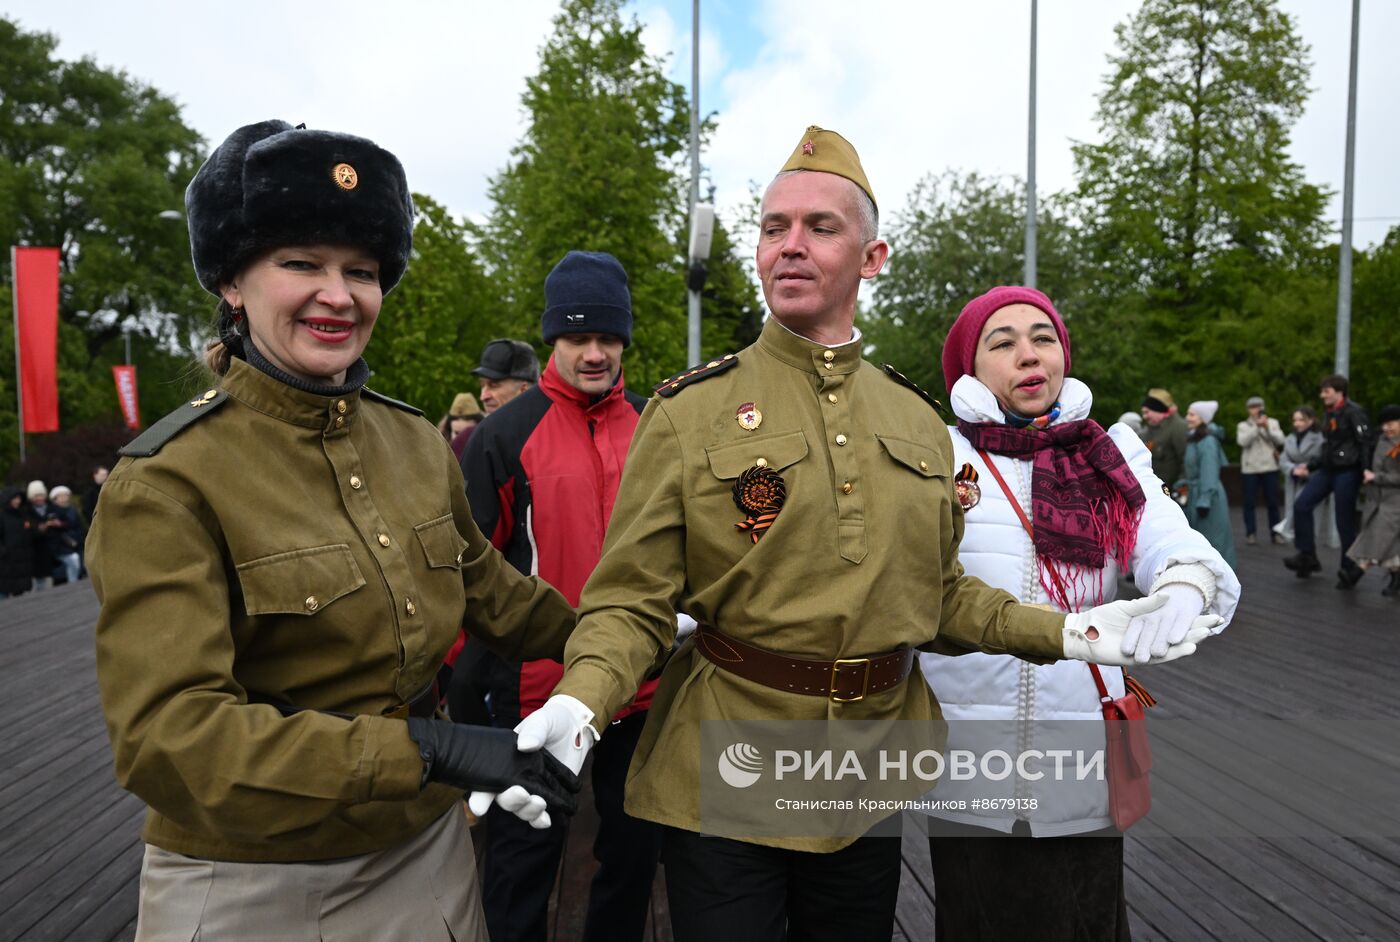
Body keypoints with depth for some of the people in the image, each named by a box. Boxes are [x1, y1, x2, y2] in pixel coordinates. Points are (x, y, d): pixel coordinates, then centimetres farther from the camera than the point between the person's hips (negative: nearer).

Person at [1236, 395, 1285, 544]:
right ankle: (1250, 533, 4)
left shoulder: (1273, 422, 10)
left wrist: (1267, 427, -13)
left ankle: (1275, 533, 10)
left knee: (1273, 502, 4)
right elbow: (1242, 441, -13)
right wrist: (1256, 426, -17)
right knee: (1249, 502, -1)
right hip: (1250, 469, -1)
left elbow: (1280, 440, -3)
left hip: (1270, 467, 1)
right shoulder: (1243, 425, 5)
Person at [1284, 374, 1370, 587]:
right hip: (1327, 470, 8)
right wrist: (1309, 467, 17)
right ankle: (1307, 556, 5)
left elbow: (1365, 442, -19)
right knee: (1301, 505, -2)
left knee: (1345, 521, -1)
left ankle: (1349, 569, 13)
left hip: (1347, 472, -8)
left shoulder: (1354, 412, -11)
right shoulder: (1328, 415, 14)